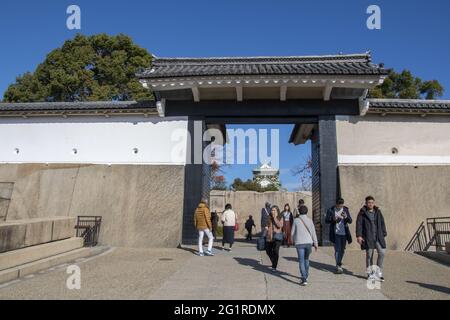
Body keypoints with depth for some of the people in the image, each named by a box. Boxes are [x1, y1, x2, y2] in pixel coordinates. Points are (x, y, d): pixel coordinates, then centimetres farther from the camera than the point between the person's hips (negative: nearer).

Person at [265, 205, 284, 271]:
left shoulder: (280, 218, -1)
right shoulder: (269, 218, 9)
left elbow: (280, 225, -16)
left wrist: (275, 218, -16)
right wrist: (266, 227, 2)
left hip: (277, 236, -4)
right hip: (269, 237, 5)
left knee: (275, 251, -15)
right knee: (268, 251, 10)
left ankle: (274, 266, -2)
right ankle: (273, 262, 37)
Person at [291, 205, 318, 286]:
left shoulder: (296, 220, -2)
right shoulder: (309, 220, 2)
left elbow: (292, 232, 3)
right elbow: (313, 232, 1)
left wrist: (294, 241, 21)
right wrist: (315, 243, 8)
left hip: (299, 243, -2)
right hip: (309, 242, 3)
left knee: (301, 261, -2)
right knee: (306, 259, 21)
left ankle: (304, 279, -12)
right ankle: (305, 276, 31)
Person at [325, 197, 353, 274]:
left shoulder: (346, 209, 4)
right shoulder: (331, 210, -3)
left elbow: (350, 221, 2)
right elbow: (326, 220, -3)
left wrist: (346, 217, -19)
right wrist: (333, 219, -21)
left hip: (344, 233, 3)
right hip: (335, 233, -3)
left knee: (342, 250, 13)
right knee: (337, 249, -8)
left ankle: (339, 264, 30)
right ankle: (338, 266, -4)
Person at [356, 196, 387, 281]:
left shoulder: (378, 212, 11)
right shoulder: (362, 213, -1)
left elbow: (382, 223, 15)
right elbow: (359, 224, -4)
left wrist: (384, 234, 10)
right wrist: (359, 235, -12)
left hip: (378, 236, 3)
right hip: (368, 237, -3)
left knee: (382, 252, -5)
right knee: (369, 255, 3)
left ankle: (379, 271, 11)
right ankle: (370, 273, 16)